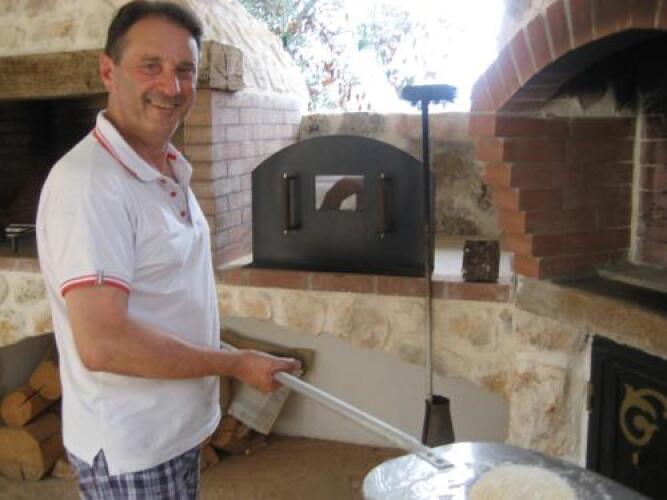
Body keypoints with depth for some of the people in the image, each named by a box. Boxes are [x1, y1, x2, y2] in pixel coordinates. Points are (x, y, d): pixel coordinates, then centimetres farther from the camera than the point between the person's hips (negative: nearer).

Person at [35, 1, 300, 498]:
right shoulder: (88, 181, -25)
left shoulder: (172, 170, 5)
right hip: (129, 452, -8)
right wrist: (236, 364, -20)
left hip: (178, 428, 8)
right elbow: (101, 342, -30)